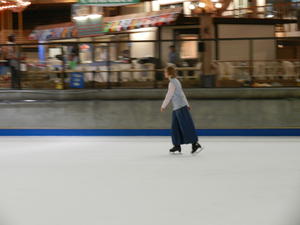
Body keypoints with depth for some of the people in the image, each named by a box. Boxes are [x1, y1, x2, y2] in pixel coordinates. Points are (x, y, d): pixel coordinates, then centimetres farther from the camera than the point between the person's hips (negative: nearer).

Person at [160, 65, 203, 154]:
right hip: (177, 108, 10)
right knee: (175, 127, 11)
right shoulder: (176, 81, 15)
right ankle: (177, 145, 14)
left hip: (180, 107, -10)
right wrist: (187, 105, 24)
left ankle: (196, 144, -10)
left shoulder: (172, 83, -14)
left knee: (186, 126, -9)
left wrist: (163, 106, -1)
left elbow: (169, 96, -11)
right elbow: (182, 93, 20)